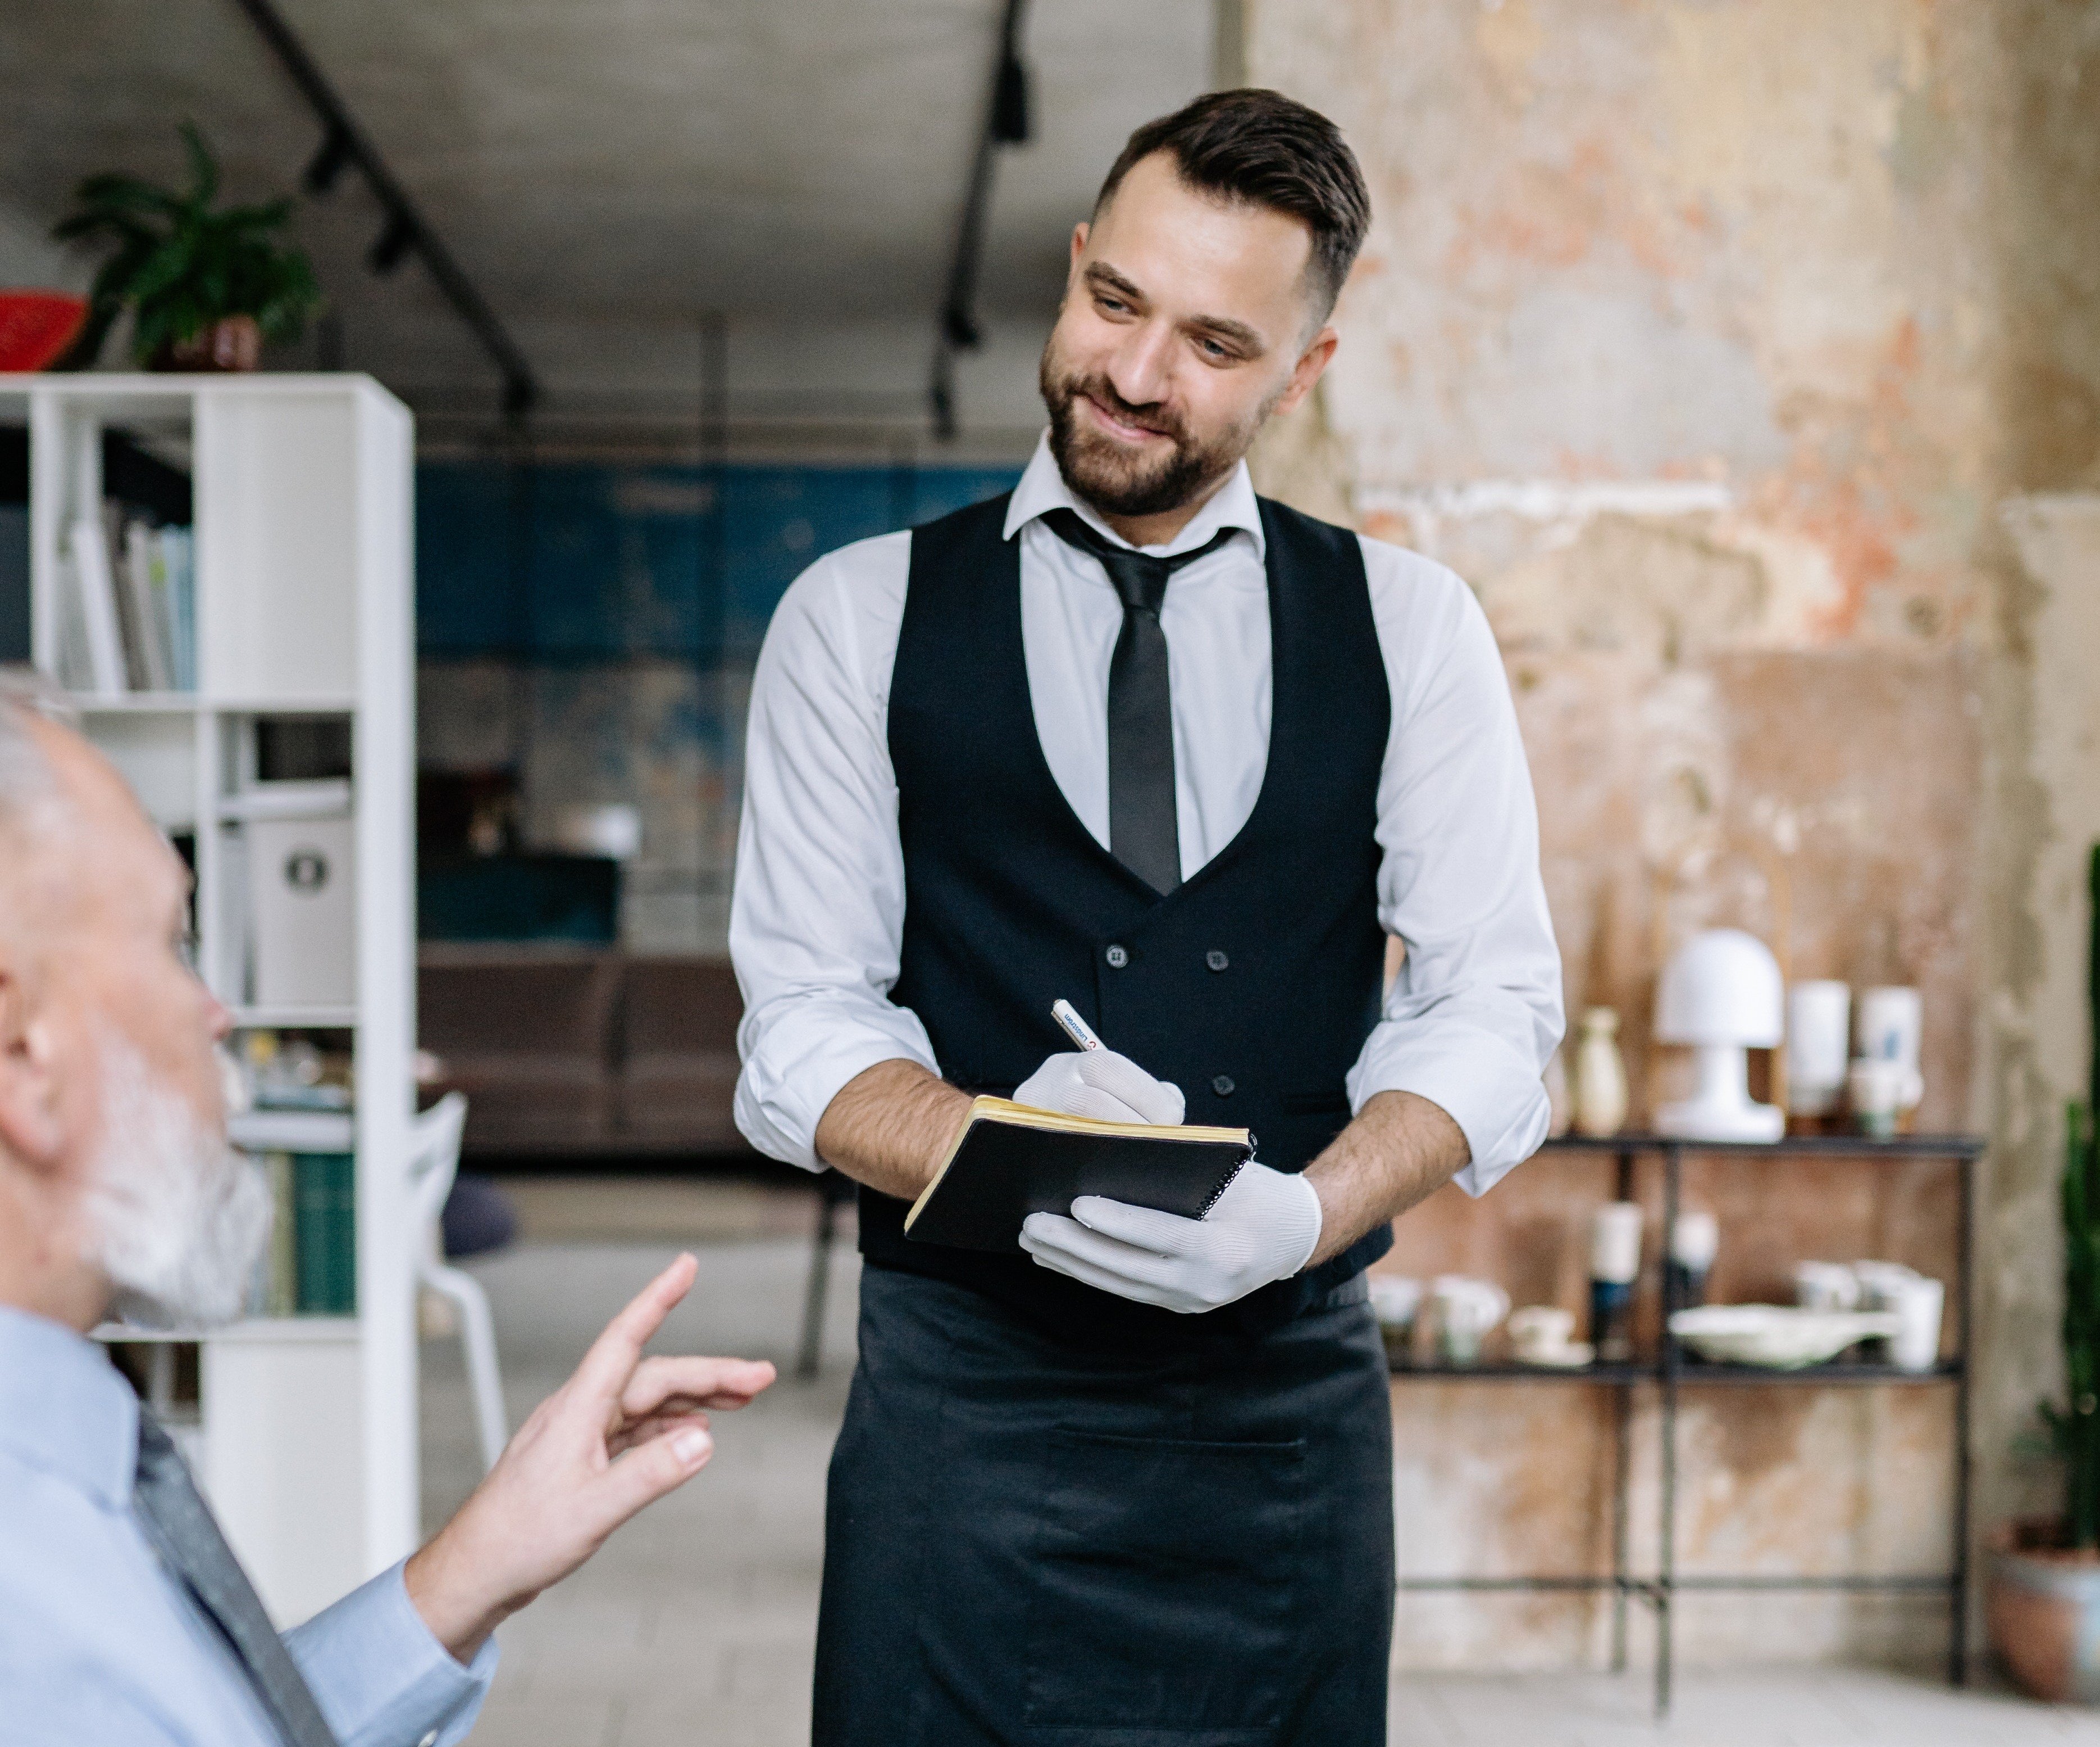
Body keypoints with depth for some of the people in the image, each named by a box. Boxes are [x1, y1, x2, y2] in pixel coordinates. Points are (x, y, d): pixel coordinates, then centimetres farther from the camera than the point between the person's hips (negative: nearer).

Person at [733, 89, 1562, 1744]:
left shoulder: (1409, 627, 7)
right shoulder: (860, 618, 4)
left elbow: (1494, 1006, 1)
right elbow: (800, 1035, -1)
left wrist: (1301, 1215, -17)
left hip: (1295, 1403, 1)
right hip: (967, 1399, -1)